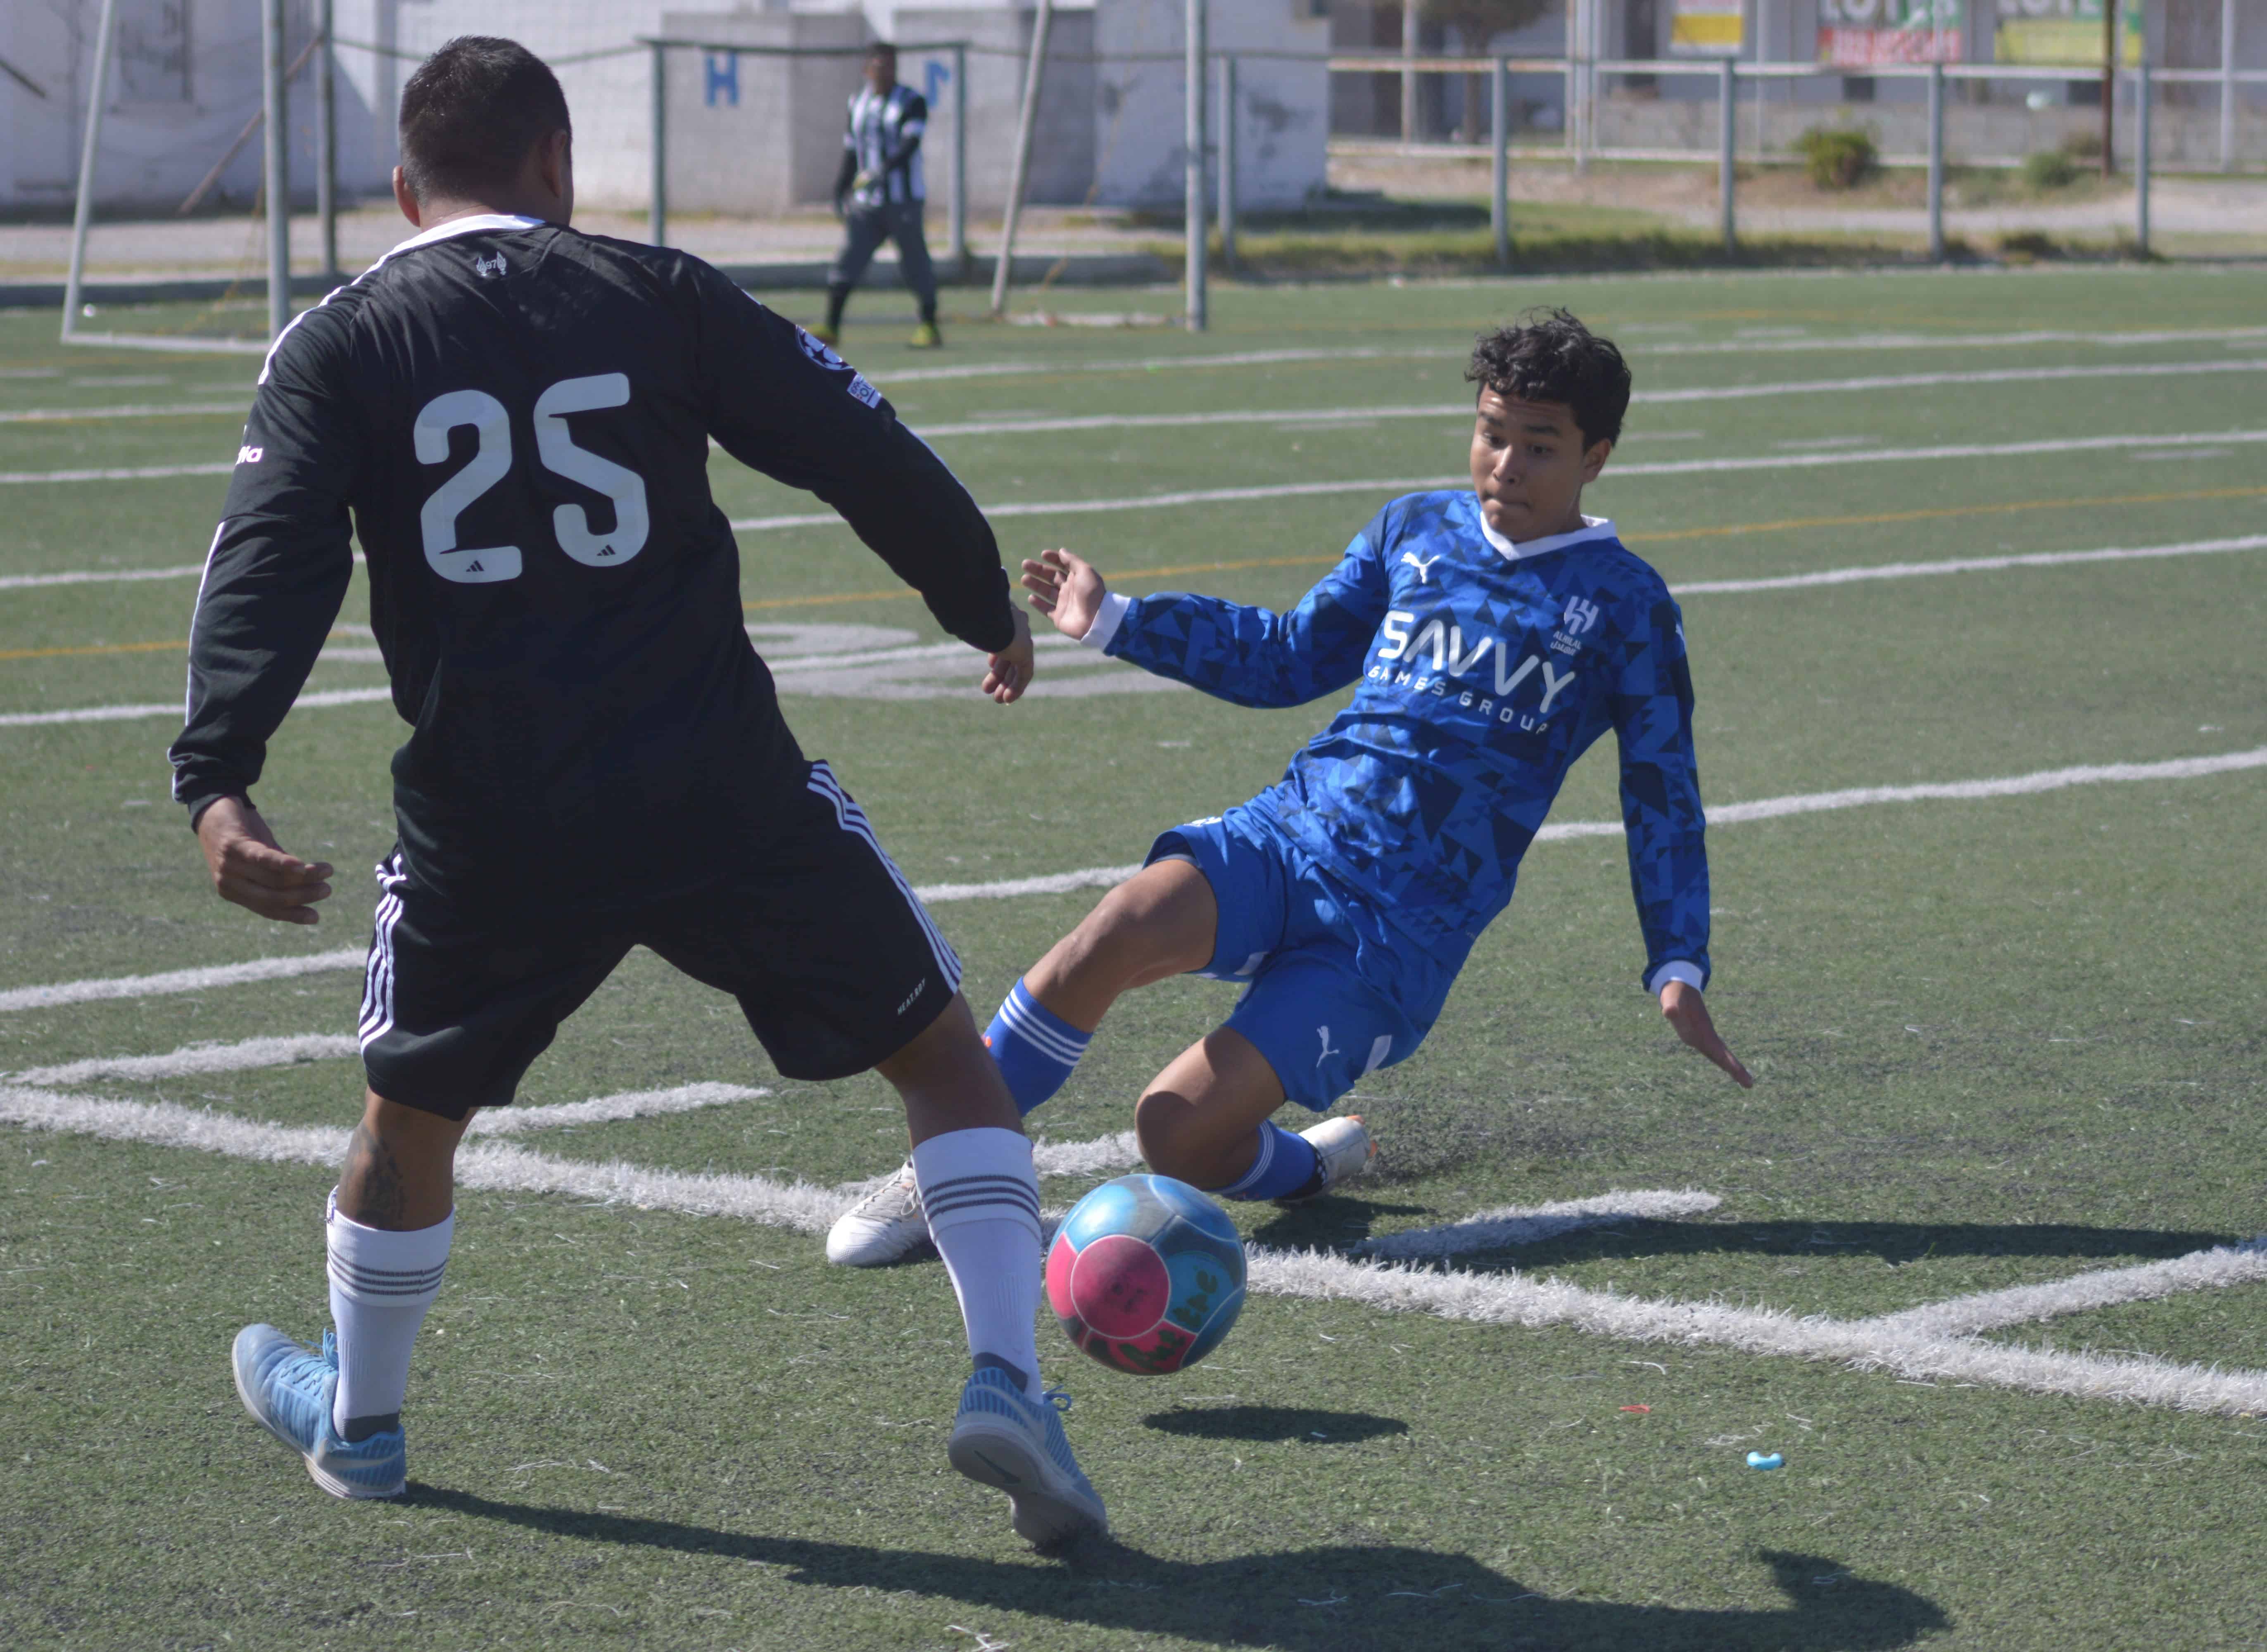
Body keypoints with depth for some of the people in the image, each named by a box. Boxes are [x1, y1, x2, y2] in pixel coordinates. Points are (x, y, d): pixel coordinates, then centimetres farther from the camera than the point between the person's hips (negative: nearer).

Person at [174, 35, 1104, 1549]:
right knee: (944, 1054, 12)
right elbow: (870, 456, 4)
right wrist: (988, 613, 19)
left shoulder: (338, 348, 5)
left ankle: (358, 1423, 42)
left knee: (410, 1116, 25)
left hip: (491, 826, 1)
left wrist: (219, 783, -17)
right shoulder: (658, 296, 5)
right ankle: (1006, 1380, -3)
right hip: (724, 790, -1)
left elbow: (273, 566, -9)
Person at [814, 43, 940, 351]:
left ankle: (929, 328, 12)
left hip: (903, 199, -4)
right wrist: (841, 191, 15)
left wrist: (883, 171, -35)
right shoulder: (858, 102, 11)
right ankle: (831, 328, -7)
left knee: (915, 265, 0)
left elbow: (910, 143, -19)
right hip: (866, 202, 4)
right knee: (848, 258, -6)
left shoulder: (912, 103, -4)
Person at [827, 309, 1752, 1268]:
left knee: (1177, 1133, -20)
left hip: (1404, 933, -4)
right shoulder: (1414, 532, 14)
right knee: (1116, 933, -30)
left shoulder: (1623, 606, 3)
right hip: (1288, 832, 4)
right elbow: (1292, 658, 25)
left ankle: (1299, 1167, 15)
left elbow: (1662, 793, 6)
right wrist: (1114, 623, 21)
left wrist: (1678, 968, -3)